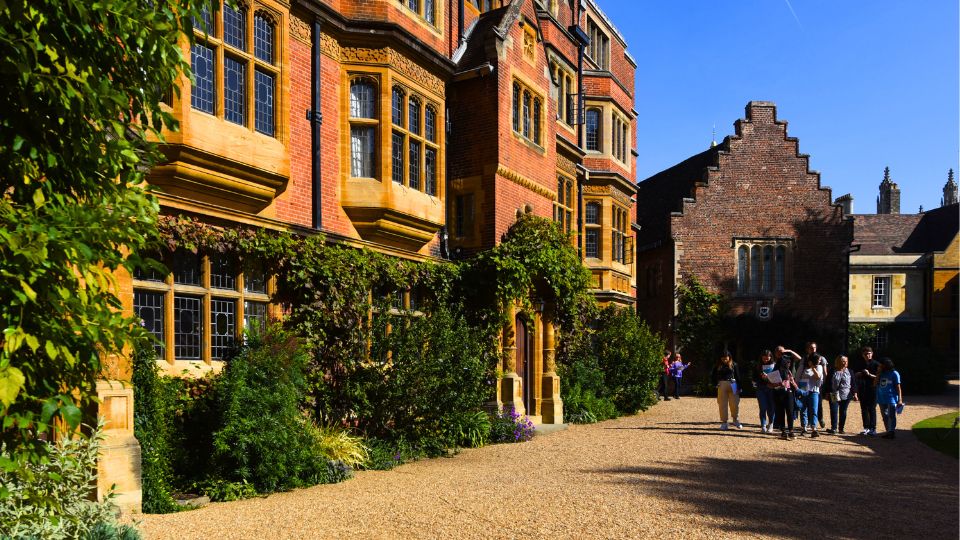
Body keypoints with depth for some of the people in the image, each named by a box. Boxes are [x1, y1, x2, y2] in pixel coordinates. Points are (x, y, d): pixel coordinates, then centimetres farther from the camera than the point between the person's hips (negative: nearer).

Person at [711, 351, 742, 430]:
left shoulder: (733, 365, 3)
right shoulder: (718, 366, 6)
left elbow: (738, 376, 3)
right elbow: (713, 376, 14)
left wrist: (739, 387, -3)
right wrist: (716, 384, 0)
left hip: (732, 385, -1)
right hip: (722, 385, 1)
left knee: (735, 404, -2)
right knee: (722, 405, 3)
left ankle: (736, 420, 18)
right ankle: (724, 422, 9)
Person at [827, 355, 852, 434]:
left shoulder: (849, 372, 5)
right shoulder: (833, 372, 3)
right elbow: (828, 383, 4)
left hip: (846, 396, 1)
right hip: (834, 395, -1)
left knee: (843, 412, 6)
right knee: (834, 411, -7)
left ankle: (841, 428, 14)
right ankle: (833, 428, -4)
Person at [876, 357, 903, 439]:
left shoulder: (894, 373, -4)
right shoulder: (881, 374, 12)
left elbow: (898, 387, -5)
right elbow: (876, 384, 6)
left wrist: (900, 399, -11)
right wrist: (878, 373, -1)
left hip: (891, 399, -6)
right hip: (882, 399, 6)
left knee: (891, 416, -4)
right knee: (885, 417, 11)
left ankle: (892, 432, -1)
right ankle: (888, 432, 19)